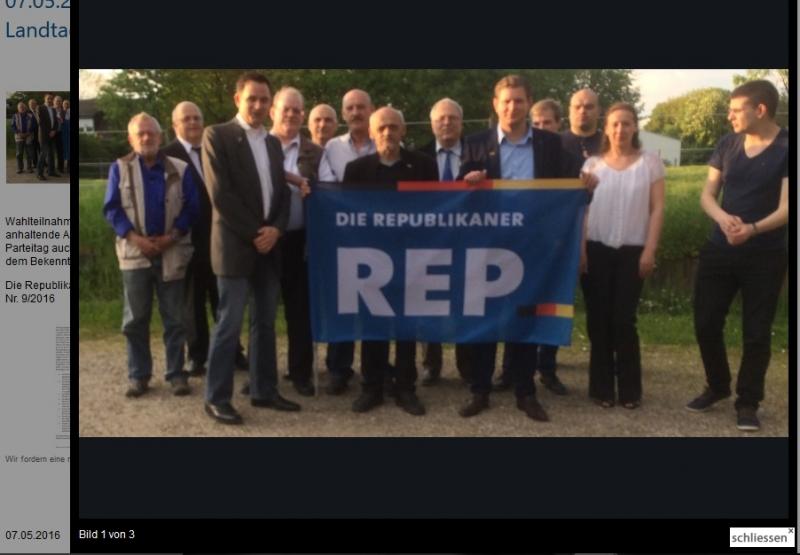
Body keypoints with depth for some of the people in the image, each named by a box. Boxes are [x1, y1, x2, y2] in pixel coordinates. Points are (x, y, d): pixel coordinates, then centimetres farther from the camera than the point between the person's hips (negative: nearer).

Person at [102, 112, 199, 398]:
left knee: (174, 318, 5)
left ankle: (176, 373, 14)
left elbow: (191, 207, 1)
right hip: (135, 252, 0)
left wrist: (171, 237, -11)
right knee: (135, 319, 5)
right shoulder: (120, 168, 4)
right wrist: (135, 238, -12)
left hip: (172, 252, 0)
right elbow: (111, 209, 0)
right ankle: (138, 375, 15)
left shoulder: (179, 168, 3)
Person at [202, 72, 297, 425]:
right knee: (229, 324, -3)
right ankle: (217, 398, 8)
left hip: (269, 245, 6)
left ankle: (264, 390, 22)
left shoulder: (273, 142, 15)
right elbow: (220, 194, -13)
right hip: (235, 246, -6)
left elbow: (282, 192, 13)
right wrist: (253, 234, -14)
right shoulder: (217, 136, -5)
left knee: (265, 322, 11)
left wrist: (275, 229, -6)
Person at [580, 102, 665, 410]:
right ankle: (602, 387, 14)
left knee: (623, 319, -2)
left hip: (632, 251, -1)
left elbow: (657, 209, 0)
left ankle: (629, 389, 11)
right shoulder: (593, 164, 7)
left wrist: (650, 251, -7)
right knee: (598, 320, 4)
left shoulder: (650, 162, 3)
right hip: (596, 250, 1)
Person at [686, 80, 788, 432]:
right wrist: (723, 217, -17)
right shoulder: (727, 145, 5)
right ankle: (717, 387, 29)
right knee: (706, 323, 7)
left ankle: (748, 402, 18)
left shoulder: (786, 148, -9)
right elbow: (707, 195, 5)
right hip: (718, 251, 4)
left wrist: (753, 228, -34)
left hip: (765, 256, -4)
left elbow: (786, 208, -15)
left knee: (756, 332, 3)